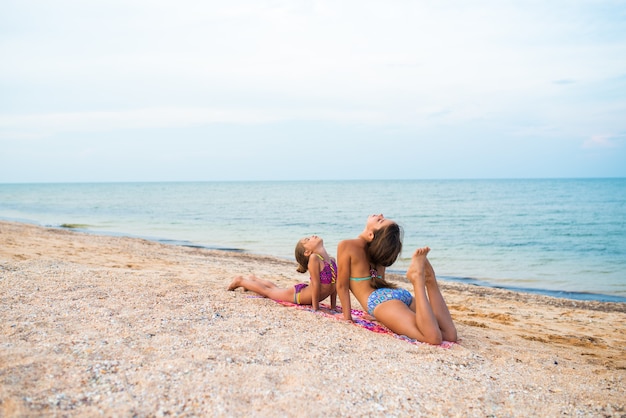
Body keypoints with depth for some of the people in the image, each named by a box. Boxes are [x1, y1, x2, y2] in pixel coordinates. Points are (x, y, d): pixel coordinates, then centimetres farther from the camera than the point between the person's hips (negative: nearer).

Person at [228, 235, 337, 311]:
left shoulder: (332, 260, -11)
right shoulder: (314, 258, -33)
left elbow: (334, 284, -4)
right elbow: (316, 284, -32)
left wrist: (333, 306, -5)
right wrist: (315, 308, -30)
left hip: (305, 291, 7)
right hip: (297, 295, -7)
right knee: (266, 291, 17)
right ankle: (241, 281, 38)